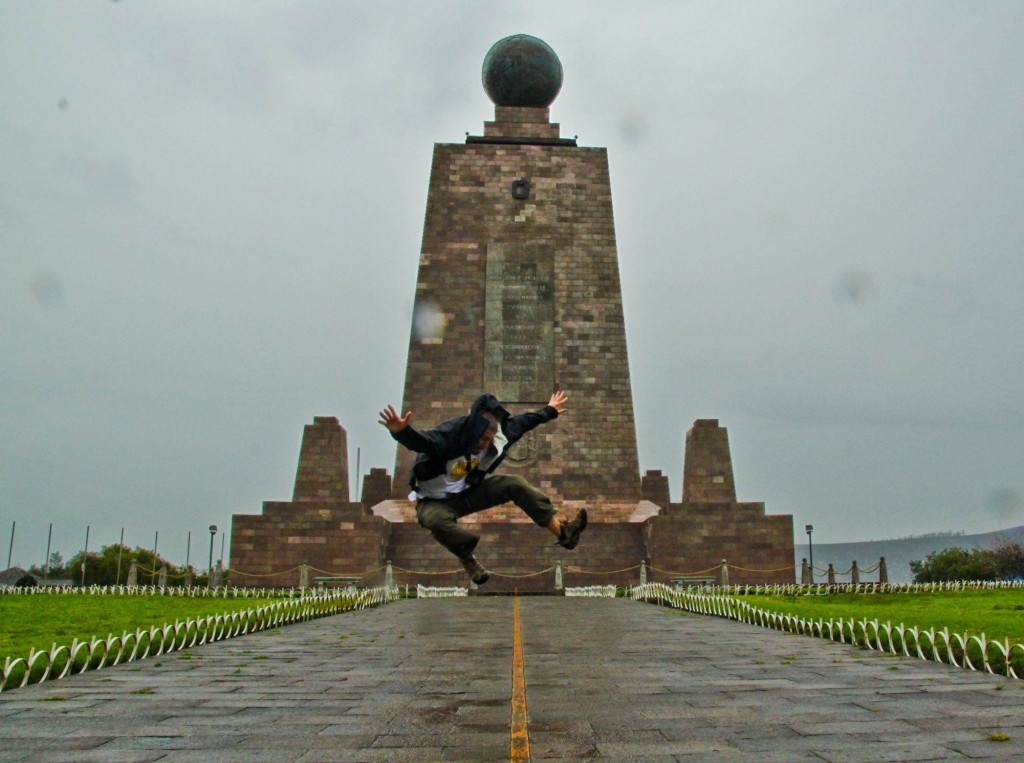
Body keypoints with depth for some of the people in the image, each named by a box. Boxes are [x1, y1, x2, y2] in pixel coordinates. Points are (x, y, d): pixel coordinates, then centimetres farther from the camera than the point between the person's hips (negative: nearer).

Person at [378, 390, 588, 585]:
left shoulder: (499, 432, -12)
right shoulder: (449, 434, -33)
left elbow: (521, 422, 7)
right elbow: (422, 441, -52)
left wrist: (549, 411, 19)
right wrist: (402, 432, -74)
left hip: (469, 491, 6)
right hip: (436, 501, -5)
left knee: (515, 485, -9)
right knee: (438, 521, -40)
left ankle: (562, 531, -6)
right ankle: (469, 560, -12)